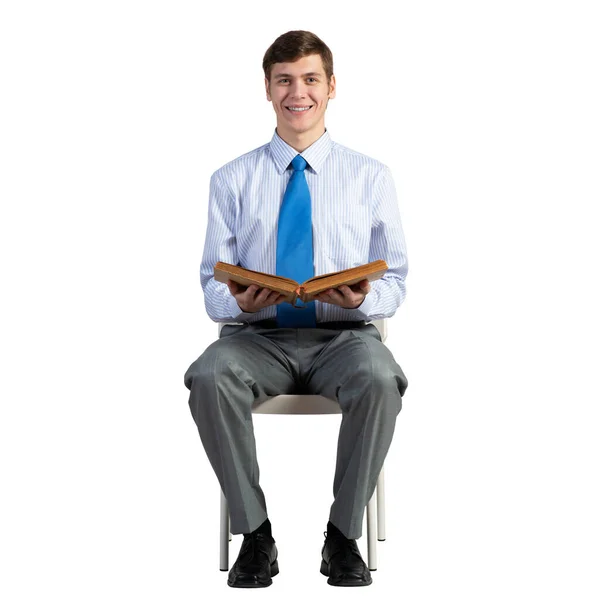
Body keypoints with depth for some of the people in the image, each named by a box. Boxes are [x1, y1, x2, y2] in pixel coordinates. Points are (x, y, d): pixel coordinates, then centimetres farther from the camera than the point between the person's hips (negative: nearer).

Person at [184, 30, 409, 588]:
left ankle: (344, 536, -16)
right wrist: (237, 302, -16)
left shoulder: (371, 176, 10)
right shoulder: (231, 180, 11)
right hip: (258, 335, 1)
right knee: (208, 378, -33)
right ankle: (255, 535, -16)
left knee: (379, 381, -35)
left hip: (343, 336, 0)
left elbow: (395, 281, 8)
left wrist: (363, 298, -16)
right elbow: (211, 285, 8)